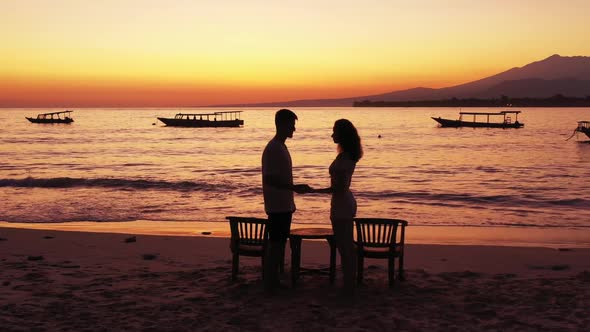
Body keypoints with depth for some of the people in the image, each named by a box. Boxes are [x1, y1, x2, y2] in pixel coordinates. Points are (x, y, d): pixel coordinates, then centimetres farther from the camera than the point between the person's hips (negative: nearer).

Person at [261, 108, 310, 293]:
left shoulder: (281, 147, 15)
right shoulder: (273, 149, -16)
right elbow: (269, 179, -22)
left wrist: (296, 188, 20)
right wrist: (294, 188, -23)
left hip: (284, 205, 10)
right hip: (277, 206, -10)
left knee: (280, 242, 12)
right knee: (275, 243, -5)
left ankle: (274, 280, 20)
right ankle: (270, 284, 1)